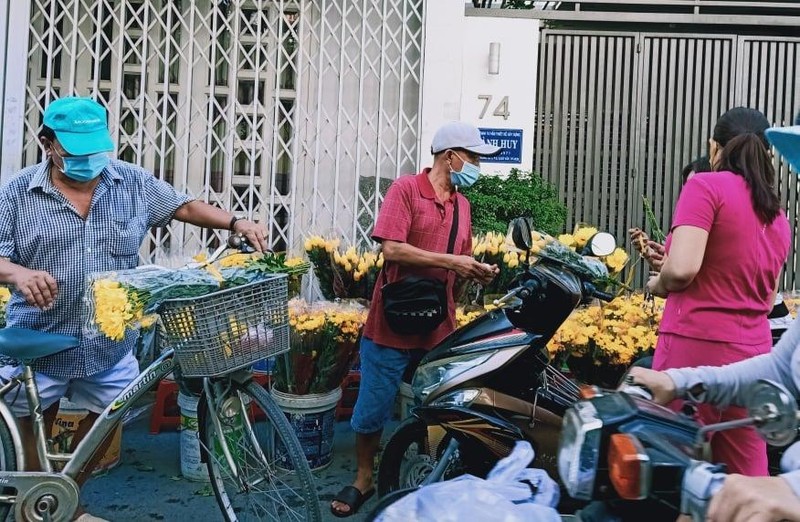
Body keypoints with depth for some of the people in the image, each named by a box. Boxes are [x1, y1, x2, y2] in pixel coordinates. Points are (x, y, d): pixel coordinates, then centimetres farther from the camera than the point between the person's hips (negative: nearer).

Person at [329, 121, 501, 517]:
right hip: (393, 323, -5)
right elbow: (391, 249, -19)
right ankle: (363, 480, 25)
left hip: (439, 328, 6)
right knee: (373, 410, 6)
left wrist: (477, 272, -2)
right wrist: (450, 261, -18)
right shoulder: (405, 189, -8)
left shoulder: (462, 204, 13)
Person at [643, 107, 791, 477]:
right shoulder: (778, 215, 16)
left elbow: (683, 268, -18)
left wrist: (658, 284, 2)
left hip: (697, 345, -7)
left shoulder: (706, 186, -5)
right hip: (754, 352, 7)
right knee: (746, 479, 11)